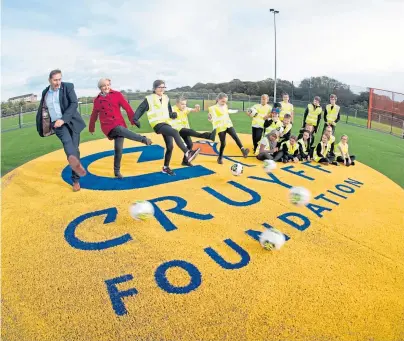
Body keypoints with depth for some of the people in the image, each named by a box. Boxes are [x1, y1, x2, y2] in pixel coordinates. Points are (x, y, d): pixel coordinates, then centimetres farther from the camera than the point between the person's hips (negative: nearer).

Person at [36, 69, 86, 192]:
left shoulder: (68, 87, 0)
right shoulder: (45, 92, 13)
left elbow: (74, 104, -11)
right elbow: (42, 109, 25)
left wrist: (63, 119, -19)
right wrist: (42, 126, 25)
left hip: (71, 122, -1)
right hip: (57, 124, 1)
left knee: (74, 149, -2)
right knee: (67, 141, -31)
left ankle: (76, 180, 11)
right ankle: (75, 163, -62)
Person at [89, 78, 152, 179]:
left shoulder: (117, 94, 5)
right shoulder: (97, 100, 10)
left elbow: (127, 107, 2)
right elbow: (94, 115, 21)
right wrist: (91, 128, 30)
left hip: (119, 123, 1)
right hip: (108, 126, 0)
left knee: (118, 150, -2)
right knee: (123, 131, -35)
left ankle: (117, 171, 13)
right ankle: (143, 139, -36)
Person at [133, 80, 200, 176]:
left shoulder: (166, 98, 14)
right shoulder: (149, 99, -2)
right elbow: (140, 109, -4)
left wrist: (172, 114, -3)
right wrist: (135, 119, -20)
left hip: (166, 123, 7)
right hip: (157, 125, -7)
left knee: (170, 146, 4)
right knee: (175, 132, -31)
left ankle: (166, 167, 21)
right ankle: (187, 153, -40)